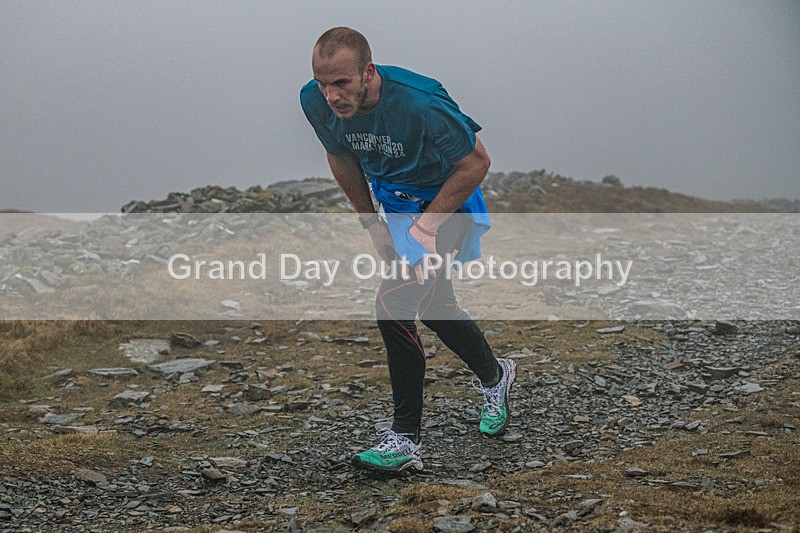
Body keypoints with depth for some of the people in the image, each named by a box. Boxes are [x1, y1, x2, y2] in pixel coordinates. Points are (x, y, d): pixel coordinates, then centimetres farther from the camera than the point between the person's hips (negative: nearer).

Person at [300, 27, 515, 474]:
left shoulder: (420, 103, -36)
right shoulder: (316, 102, -19)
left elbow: (476, 162, -22)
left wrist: (426, 225, -23)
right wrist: (372, 222, 3)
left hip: (447, 201, -7)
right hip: (394, 201, 7)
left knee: (394, 306, -21)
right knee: (434, 307, 20)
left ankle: (406, 439, -11)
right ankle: (494, 376, 48)